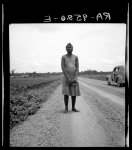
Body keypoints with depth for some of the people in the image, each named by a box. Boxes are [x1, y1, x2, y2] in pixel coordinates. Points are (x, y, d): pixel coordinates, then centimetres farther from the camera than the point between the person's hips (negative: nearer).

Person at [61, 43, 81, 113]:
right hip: (66, 77, -2)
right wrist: (68, 78, -18)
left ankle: (73, 107, 12)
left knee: (74, 93, 1)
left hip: (74, 78, 2)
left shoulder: (76, 57, 5)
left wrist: (75, 78, -16)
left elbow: (77, 68, -3)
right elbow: (63, 68, -10)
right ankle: (66, 108, 3)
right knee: (66, 93, -6)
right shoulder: (63, 57, -2)